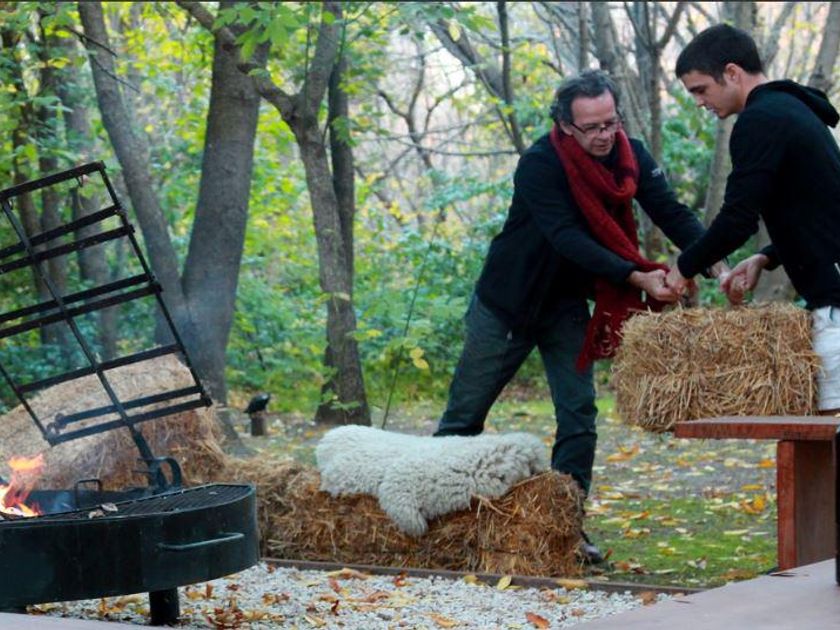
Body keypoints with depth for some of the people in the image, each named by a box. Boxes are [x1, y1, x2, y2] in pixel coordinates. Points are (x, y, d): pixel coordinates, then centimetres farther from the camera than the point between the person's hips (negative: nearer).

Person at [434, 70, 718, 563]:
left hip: (566, 305, 4)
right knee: (466, 412, 5)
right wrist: (637, 277, -41)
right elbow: (567, 238, -32)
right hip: (507, 301, -4)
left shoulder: (631, 156, -9)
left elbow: (672, 212, -15)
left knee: (579, 415, -4)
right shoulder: (540, 165, -24)